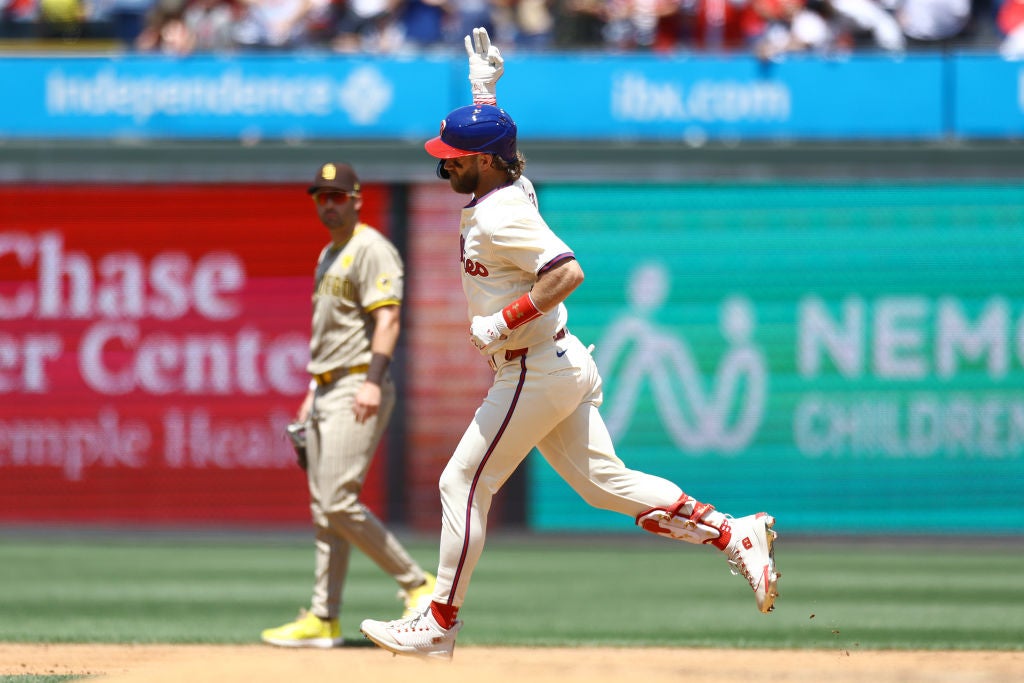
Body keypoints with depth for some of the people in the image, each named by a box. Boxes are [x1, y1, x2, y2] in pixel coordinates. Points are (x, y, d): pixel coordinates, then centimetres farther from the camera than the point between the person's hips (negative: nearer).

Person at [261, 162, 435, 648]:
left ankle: (418, 584, -5)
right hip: (327, 392, 10)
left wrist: (373, 382, -30)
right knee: (324, 509, 7)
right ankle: (323, 621, 7)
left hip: (359, 392, -10)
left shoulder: (371, 249, -9)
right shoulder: (328, 256, 21)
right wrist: (314, 392, 24)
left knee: (339, 502, -16)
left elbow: (387, 317, -20)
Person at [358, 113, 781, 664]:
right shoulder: (487, 205, 10)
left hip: (535, 372, -10)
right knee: (605, 483, 9)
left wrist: (503, 322, -27)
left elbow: (568, 272, -29)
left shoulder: (501, 219, -19)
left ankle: (440, 624, 3)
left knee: (463, 483, -2)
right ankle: (733, 534, 3)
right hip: (563, 366, 10)